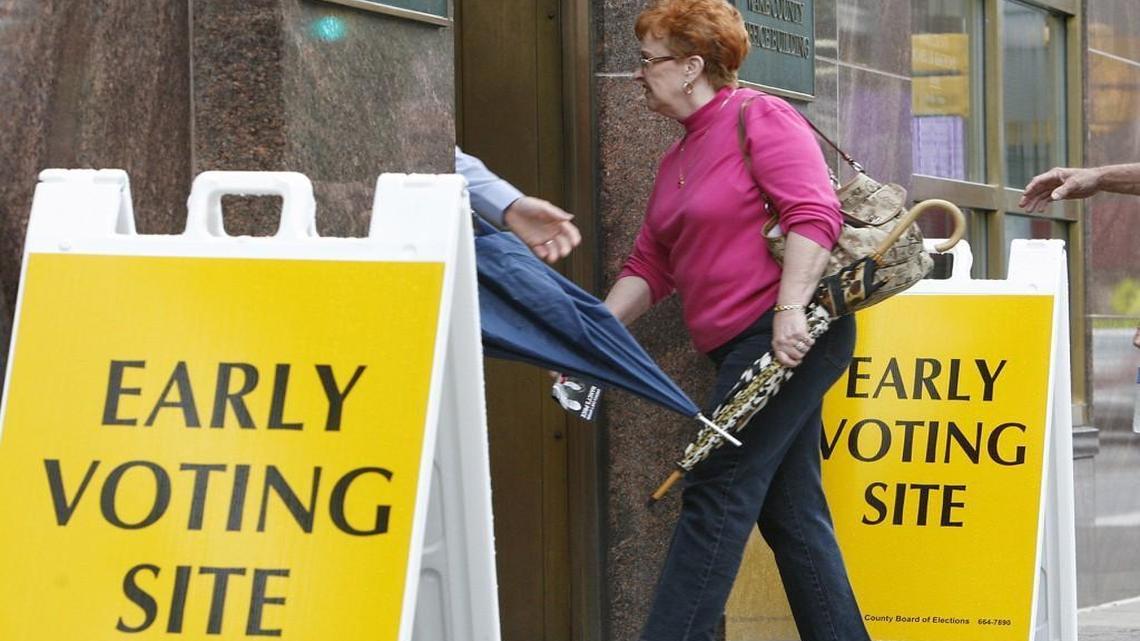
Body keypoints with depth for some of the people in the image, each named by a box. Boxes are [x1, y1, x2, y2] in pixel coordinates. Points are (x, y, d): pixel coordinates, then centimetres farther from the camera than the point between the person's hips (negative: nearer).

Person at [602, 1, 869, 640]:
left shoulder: (760, 118, -7)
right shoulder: (677, 161, 20)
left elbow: (813, 215, -18)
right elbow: (650, 267, 18)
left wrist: (791, 306, -27)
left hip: (790, 334, -10)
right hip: (744, 347, 10)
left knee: (718, 496, -11)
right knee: (791, 511, 9)